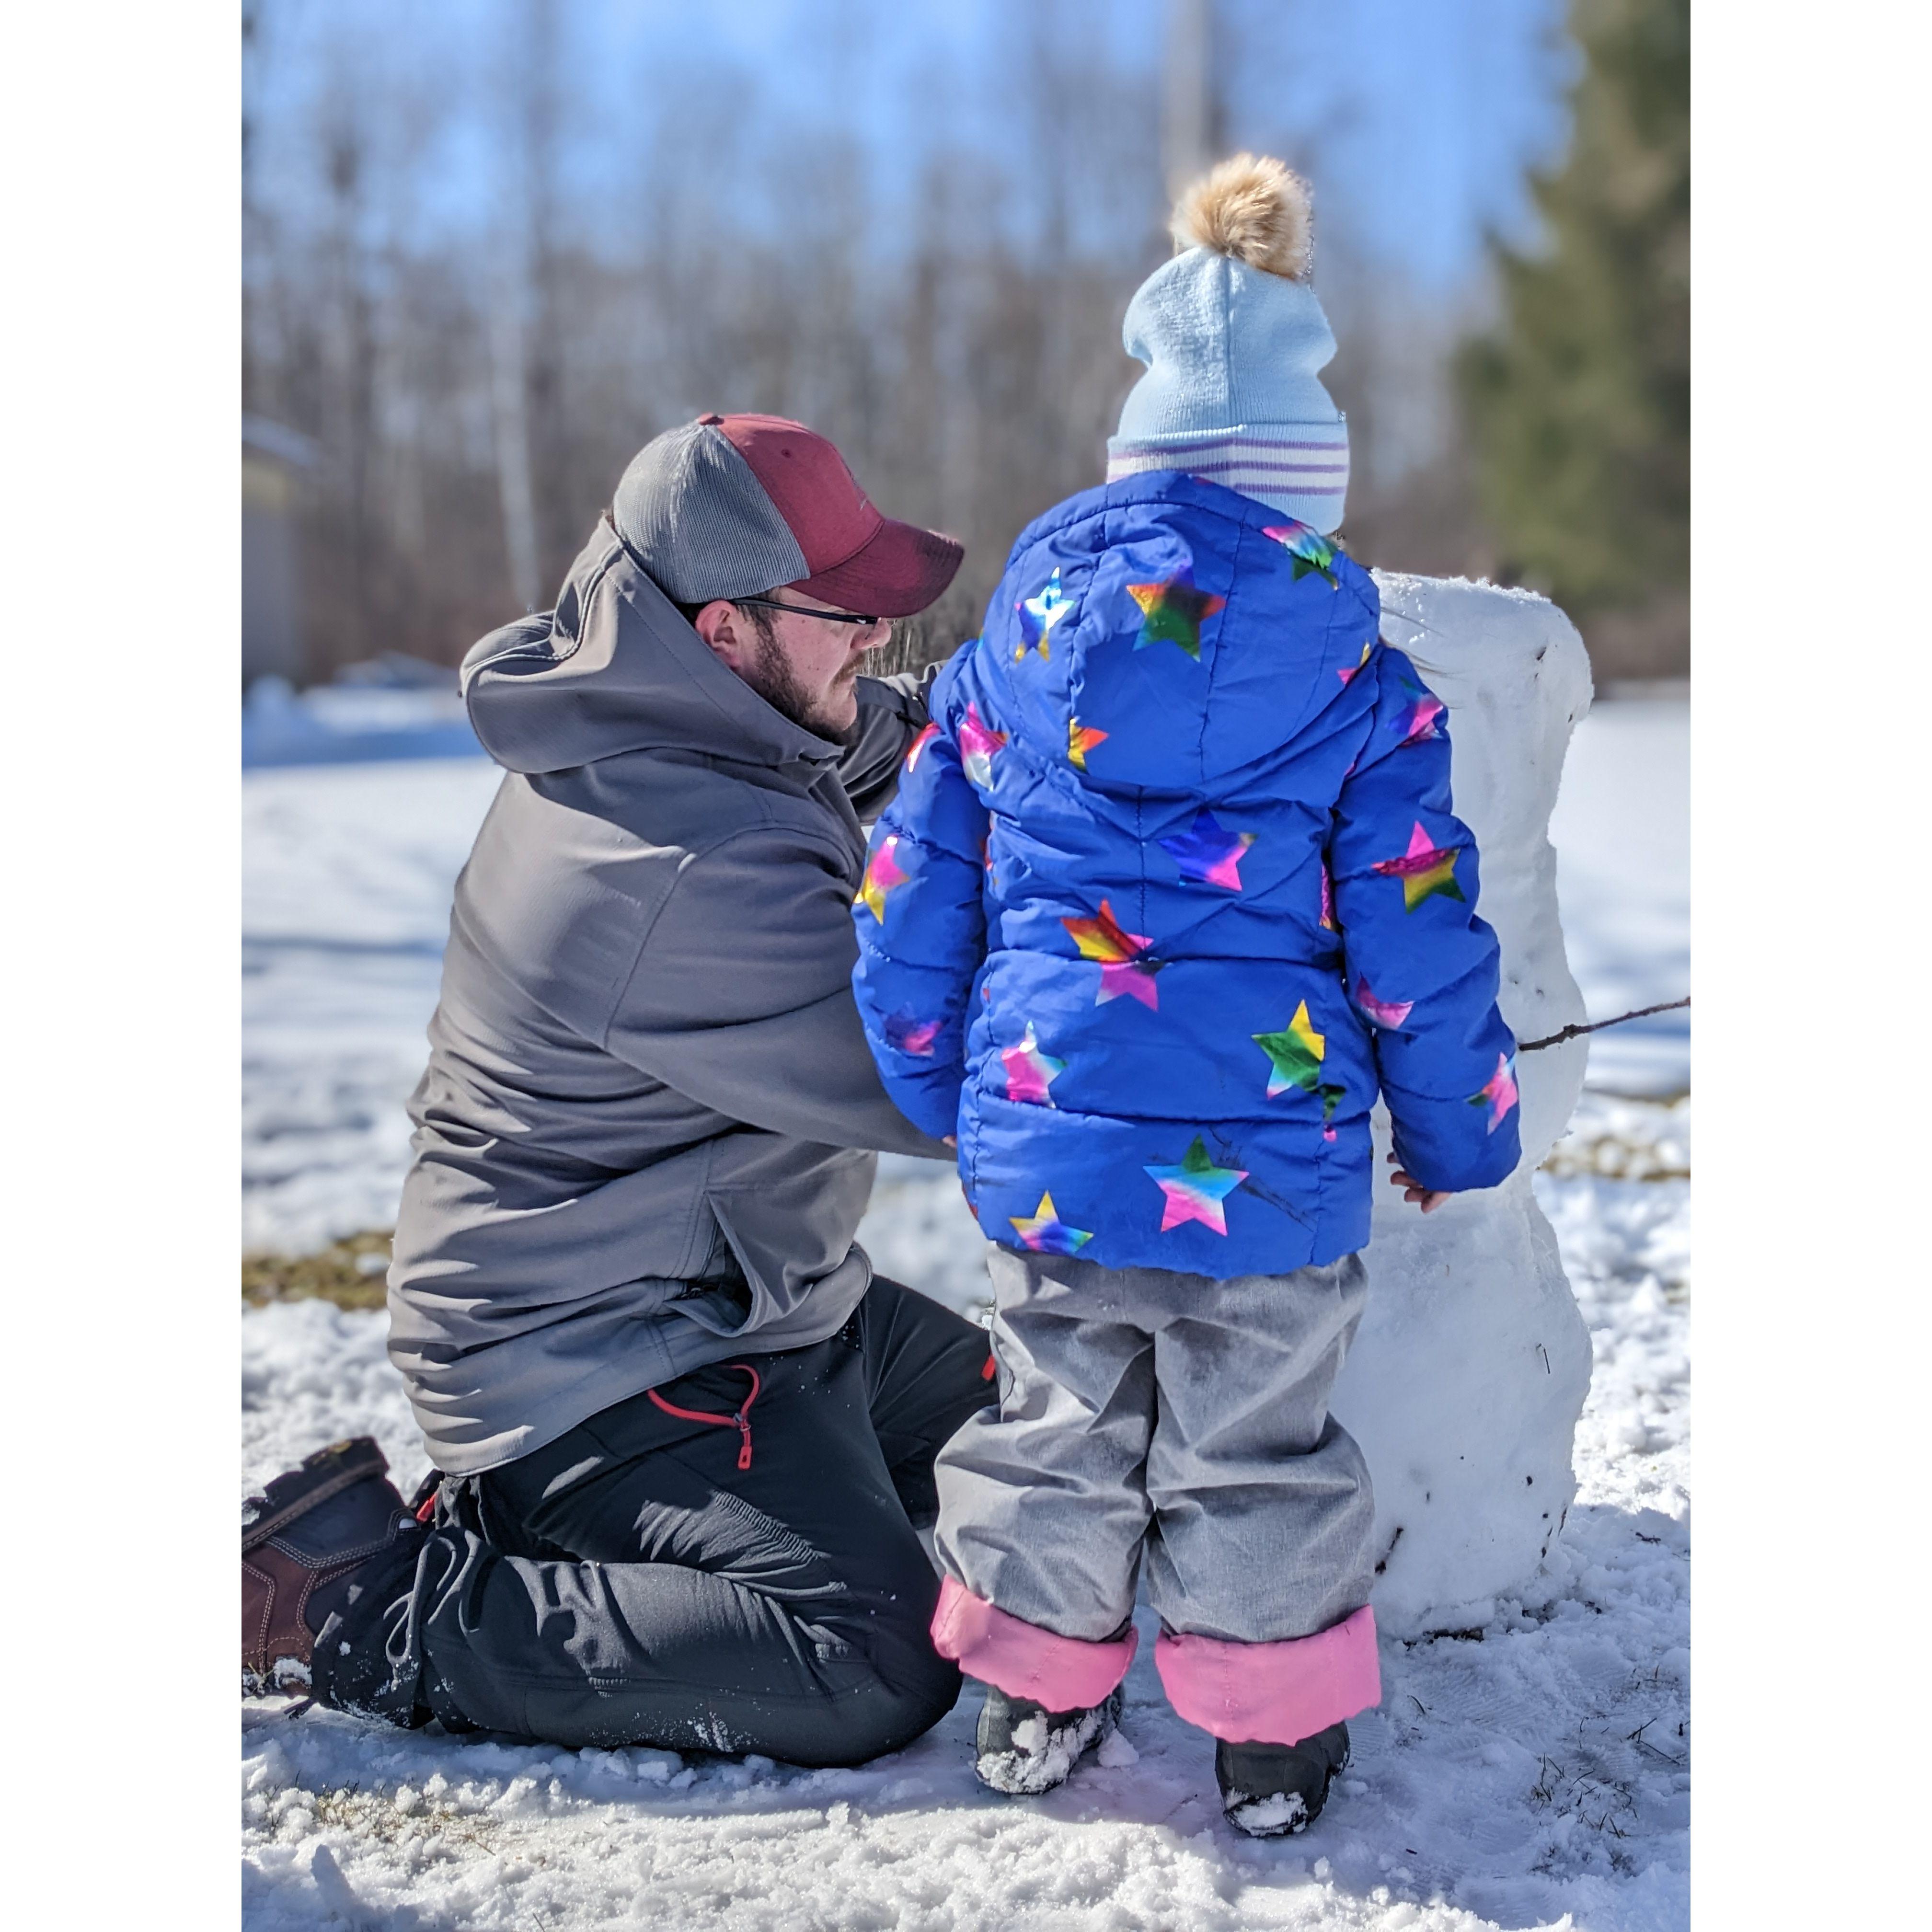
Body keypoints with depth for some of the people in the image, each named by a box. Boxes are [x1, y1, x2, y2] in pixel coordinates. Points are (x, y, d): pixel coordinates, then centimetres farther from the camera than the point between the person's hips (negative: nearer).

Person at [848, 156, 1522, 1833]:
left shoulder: (1006, 654, 3)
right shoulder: (1361, 687, -5)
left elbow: (911, 913, 7)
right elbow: (1420, 953, -4)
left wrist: (953, 1096, 22)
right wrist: (1461, 1146, 11)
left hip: (1044, 1142, 3)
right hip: (1268, 1160, -2)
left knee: (1058, 1420, 20)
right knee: (1254, 1446, 14)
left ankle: (1038, 1701, 35)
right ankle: (1273, 1737, 29)